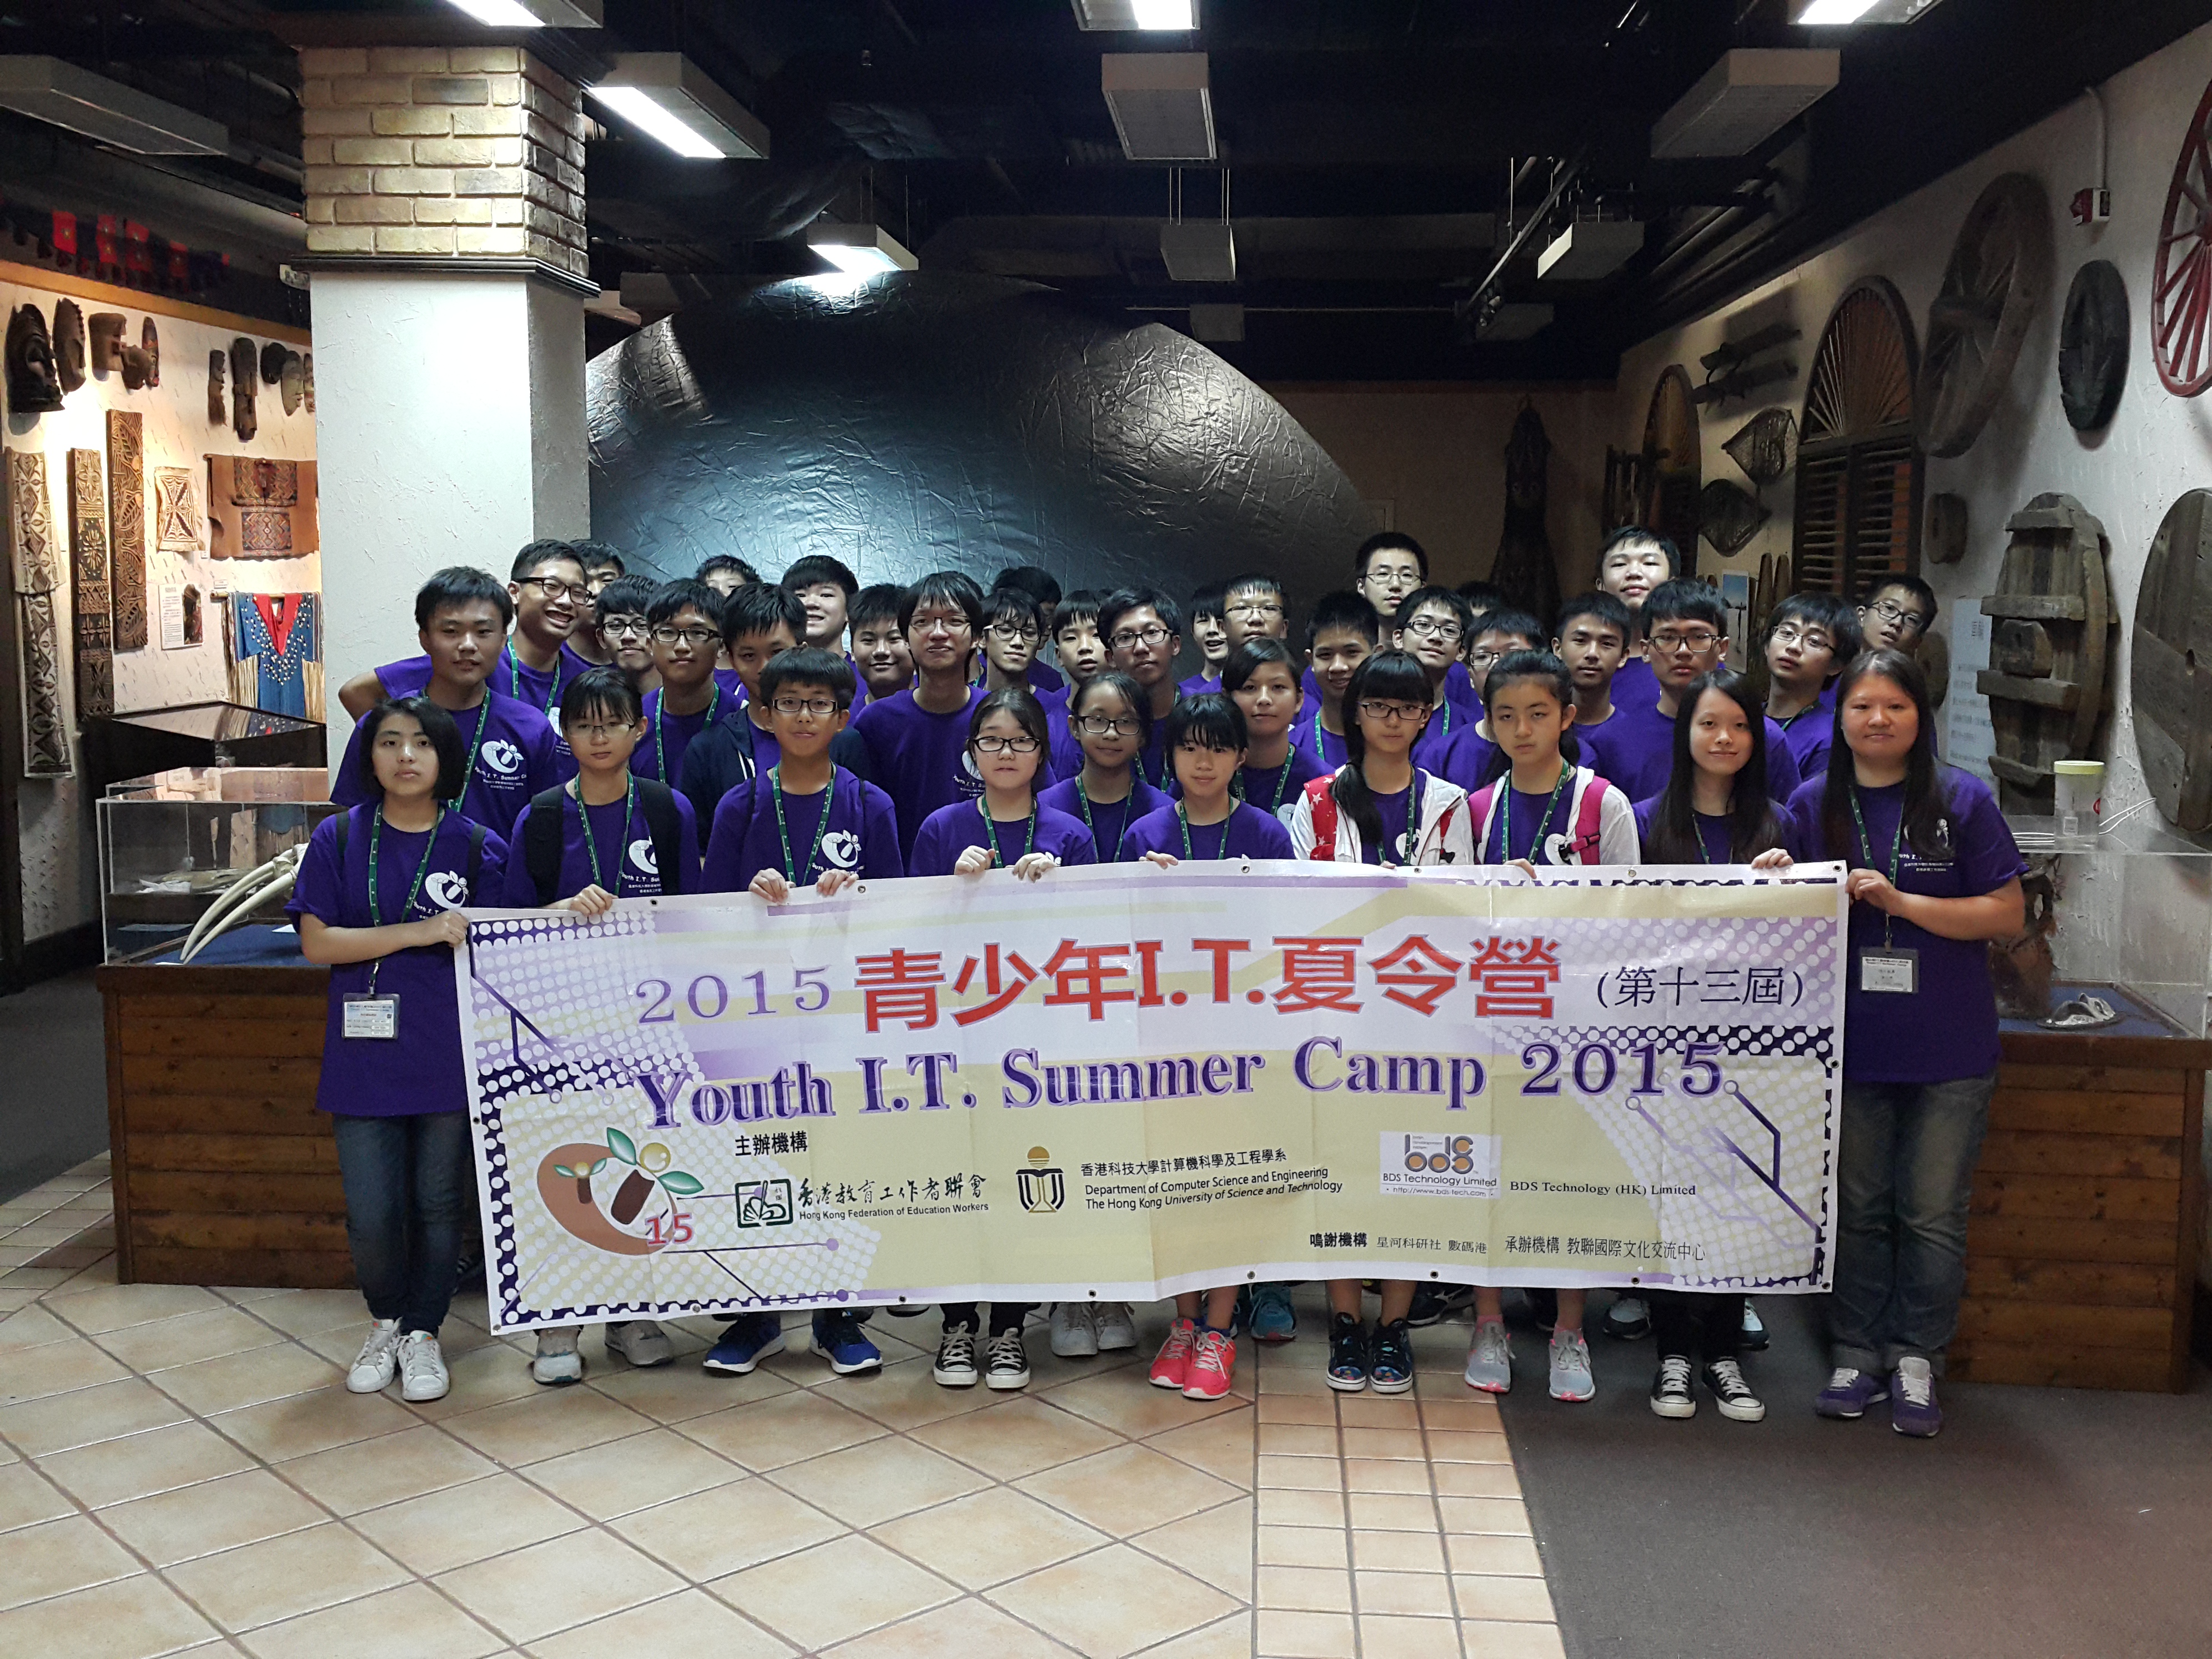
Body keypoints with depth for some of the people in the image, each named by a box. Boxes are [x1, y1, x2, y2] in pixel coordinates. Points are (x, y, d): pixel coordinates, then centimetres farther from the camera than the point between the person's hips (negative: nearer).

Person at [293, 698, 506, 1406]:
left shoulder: (476, 845, 1)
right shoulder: (339, 839, 2)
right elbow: (316, 942, -5)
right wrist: (421, 931, -14)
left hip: (451, 1056, 0)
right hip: (365, 1056, 0)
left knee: (441, 1205, 8)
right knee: (371, 1215, 1)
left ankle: (423, 1333, 28)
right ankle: (384, 1321, 29)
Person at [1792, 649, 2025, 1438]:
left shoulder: (1963, 800, -2)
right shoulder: (1813, 805, 4)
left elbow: (2006, 914, -6)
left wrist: (1899, 901, -15)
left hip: (1949, 1050, -1)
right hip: (1850, 1043, 2)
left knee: (1933, 1215, 6)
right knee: (1857, 1208, 10)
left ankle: (1916, 1359, 20)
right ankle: (1857, 1354, 23)